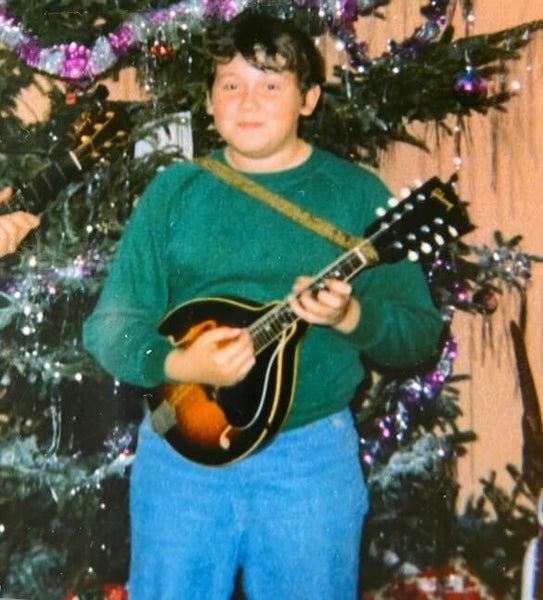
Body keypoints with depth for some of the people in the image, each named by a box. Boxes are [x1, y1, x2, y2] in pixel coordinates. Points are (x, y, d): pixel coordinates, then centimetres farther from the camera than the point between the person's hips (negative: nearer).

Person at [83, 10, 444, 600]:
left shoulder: (357, 194, 1)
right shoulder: (174, 190, 5)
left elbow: (421, 332, -1)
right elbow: (109, 324, 1)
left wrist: (349, 315, -22)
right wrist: (178, 364, -19)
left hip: (311, 456, -1)